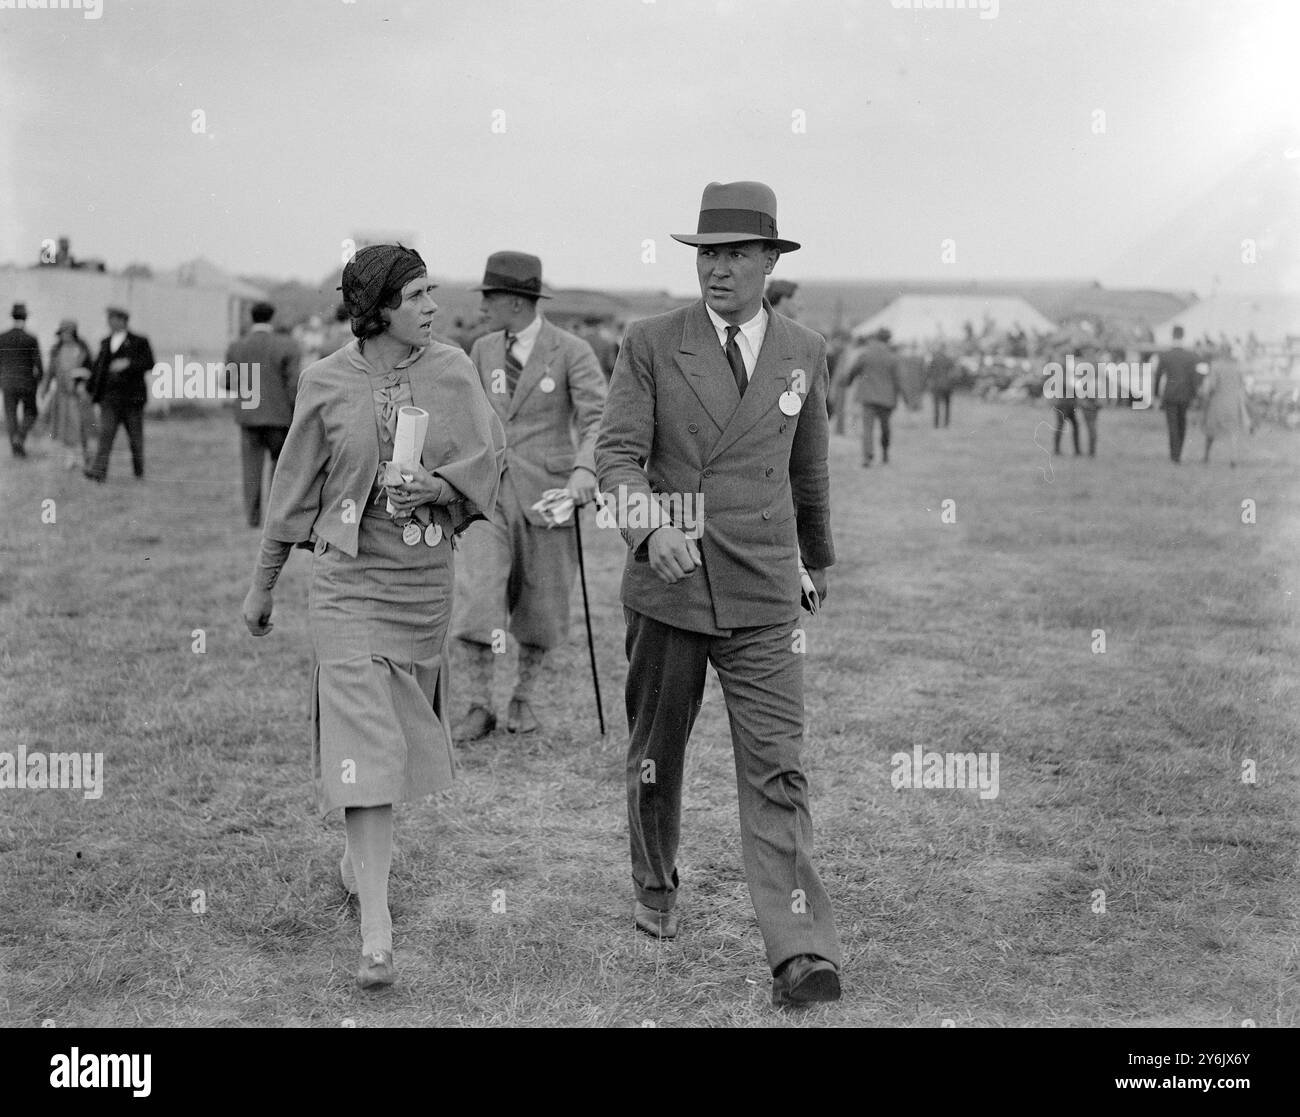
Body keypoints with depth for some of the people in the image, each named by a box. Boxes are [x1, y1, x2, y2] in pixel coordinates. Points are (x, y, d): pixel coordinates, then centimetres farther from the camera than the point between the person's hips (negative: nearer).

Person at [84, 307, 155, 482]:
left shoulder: (139, 342, 0)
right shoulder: (105, 343, 14)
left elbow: (149, 364, -8)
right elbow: (98, 367, 19)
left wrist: (128, 364, -21)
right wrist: (90, 386, 11)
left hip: (132, 397, -3)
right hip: (109, 397, 3)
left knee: (135, 437, 6)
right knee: (105, 434, -11)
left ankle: (139, 472, 21)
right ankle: (98, 472, -21)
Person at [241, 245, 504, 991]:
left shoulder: (453, 371, 0)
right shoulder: (327, 382, -4)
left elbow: (490, 461, 2)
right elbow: (294, 491, 4)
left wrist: (438, 486, -19)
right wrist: (262, 586, 10)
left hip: (427, 575, 3)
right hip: (350, 575, -3)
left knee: (400, 731, 15)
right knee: (361, 736, -11)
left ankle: (362, 849, 44)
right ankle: (377, 930, -13)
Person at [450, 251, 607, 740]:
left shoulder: (571, 351, -7)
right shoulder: (484, 350, 8)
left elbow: (597, 419, -16)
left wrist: (584, 468, -34)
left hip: (546, 493, -2)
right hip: (489, 491, 3)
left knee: (541, 607, 7)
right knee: (477, 597, -12)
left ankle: (523, 697, 29)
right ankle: (479, 706, -1)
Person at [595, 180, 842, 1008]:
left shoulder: (805, 352, 7)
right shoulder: (652, 345, -1)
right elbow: (616, 453, -8)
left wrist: (820, 559, 32)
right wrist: (649, 527, -27)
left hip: (762, 597, 0)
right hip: (666, 588, 0)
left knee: (777, 769, -9)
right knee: (655, 756, 15)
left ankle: (803, 953, -14)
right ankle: (656, 891, 39)